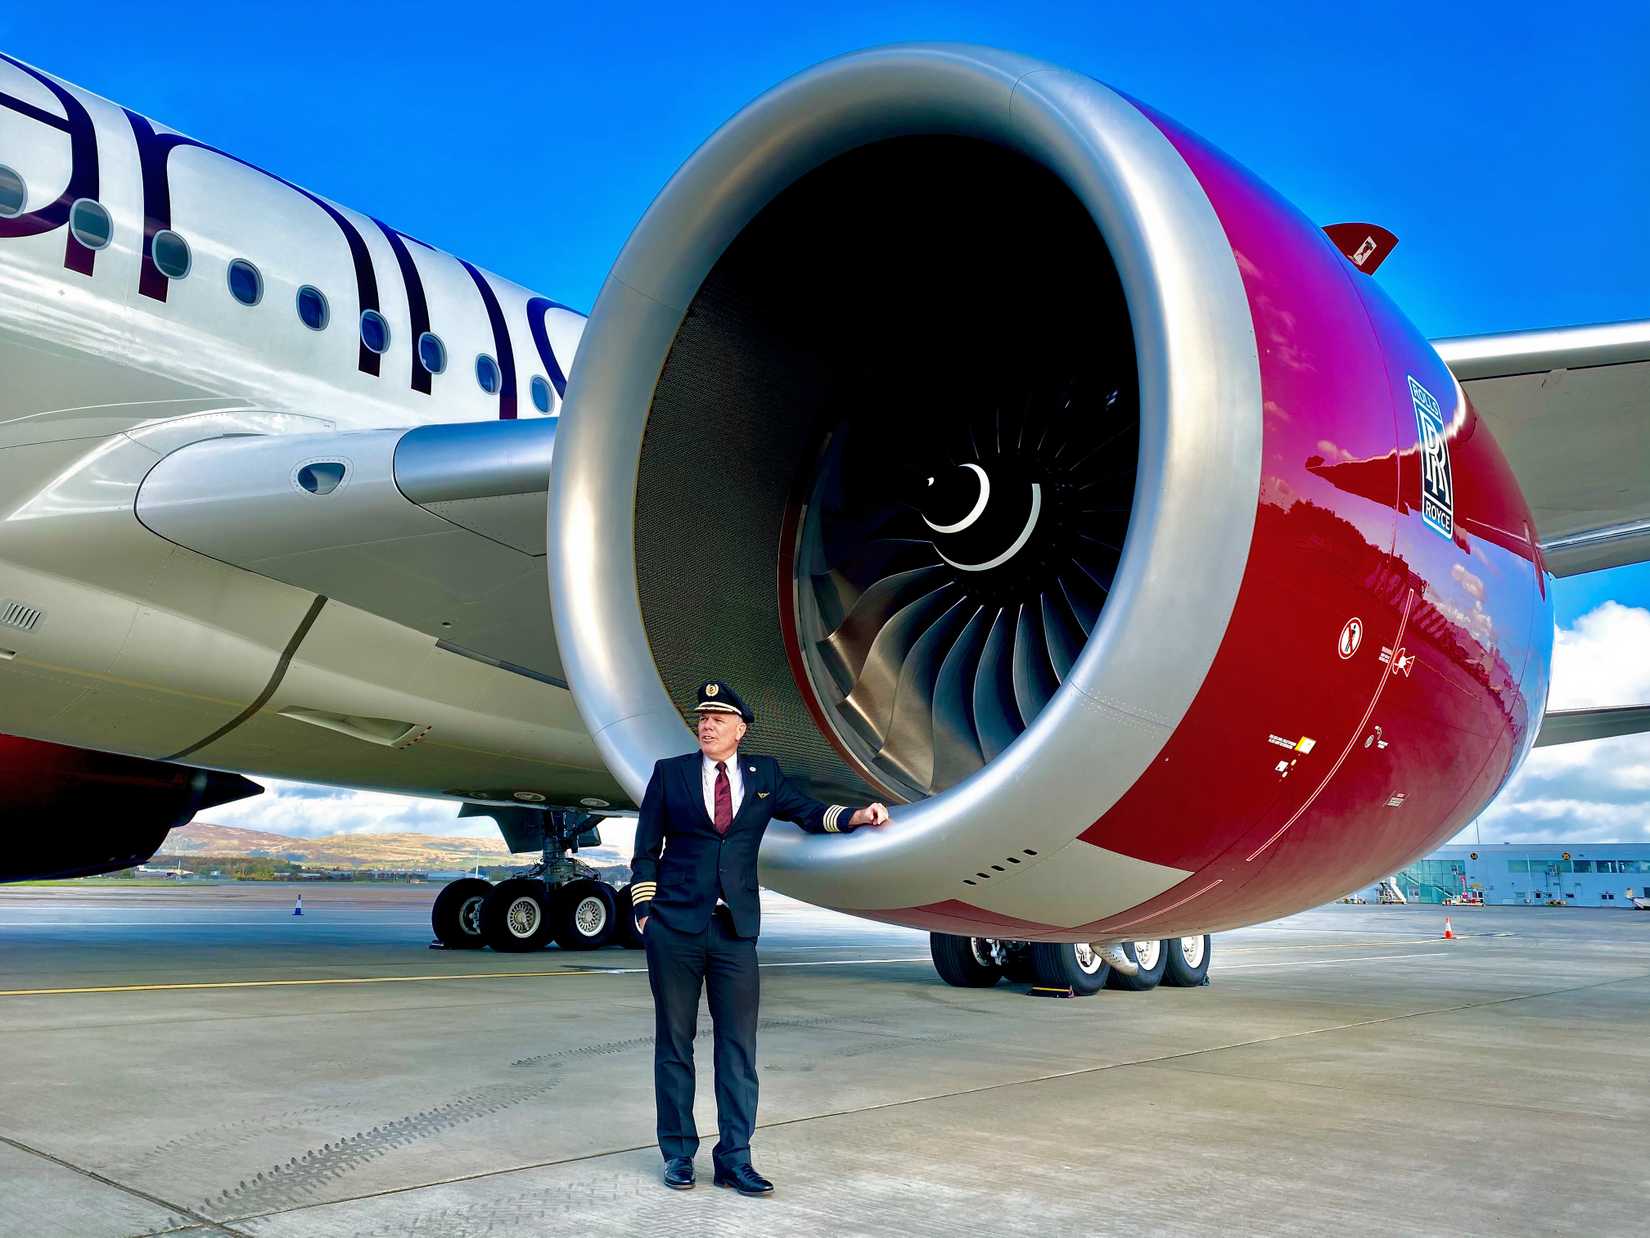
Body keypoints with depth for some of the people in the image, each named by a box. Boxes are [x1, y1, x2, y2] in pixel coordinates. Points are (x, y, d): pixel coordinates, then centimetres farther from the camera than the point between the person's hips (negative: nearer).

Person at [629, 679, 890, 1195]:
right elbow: (646, 851, 5)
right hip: (675, 927, -1)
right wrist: (644, 911, -2)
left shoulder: (764, 774, 9)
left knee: (739, 1046, 1)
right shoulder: (669, 772, 4)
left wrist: (858, 815, -11)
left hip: (736, 930, 1)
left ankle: (734, 1158, 8)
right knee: (674, 1041, 6)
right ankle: (678, 1153, 17)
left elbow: (811, 813, 8)